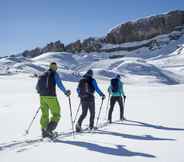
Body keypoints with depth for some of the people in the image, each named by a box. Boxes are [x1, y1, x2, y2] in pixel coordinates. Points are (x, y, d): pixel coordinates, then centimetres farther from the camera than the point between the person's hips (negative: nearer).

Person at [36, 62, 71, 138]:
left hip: (42, 96, 6)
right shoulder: (55, 74, -2)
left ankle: (44, 132, 10)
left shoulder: (43, 75, 15)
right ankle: (49, 129, -13)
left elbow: (37, 87, 17)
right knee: (56, 114, 1)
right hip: (51, 97, -6)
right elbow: (60, 85, -10)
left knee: (44, 114, 12)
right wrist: (66, 92, 3)